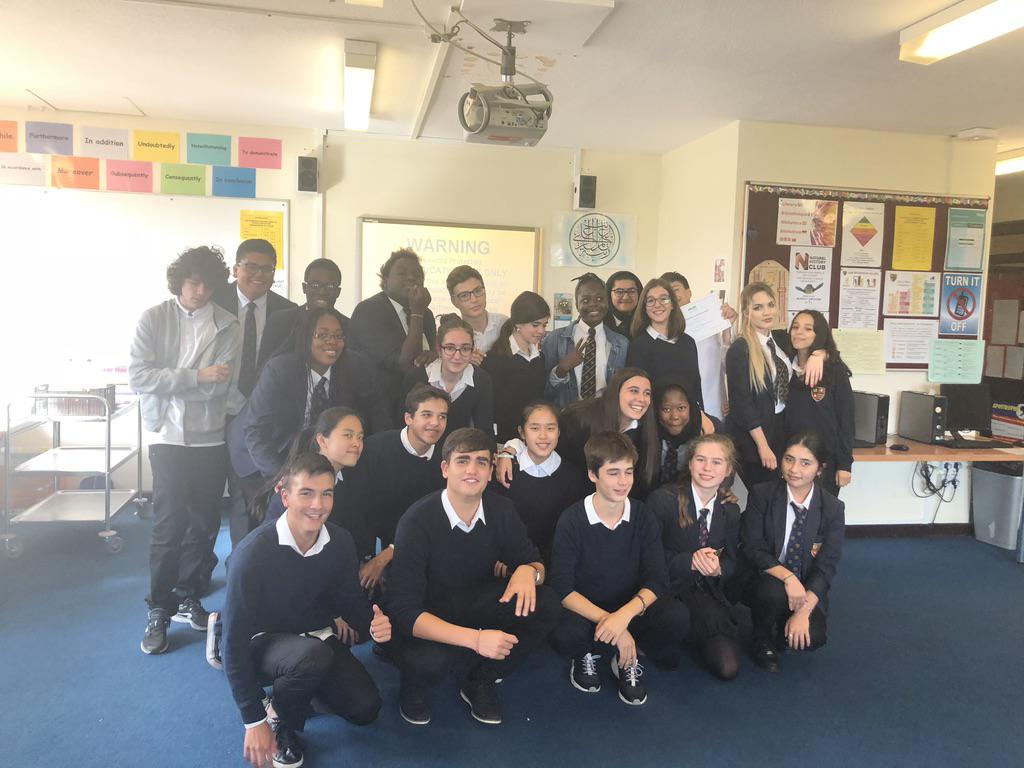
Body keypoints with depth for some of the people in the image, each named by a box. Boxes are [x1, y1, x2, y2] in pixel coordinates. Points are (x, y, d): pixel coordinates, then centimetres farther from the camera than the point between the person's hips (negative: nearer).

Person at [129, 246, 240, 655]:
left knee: (204, 523, 8)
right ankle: (159, 610, 12)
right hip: (169, 437, -1)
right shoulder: (153, 318, 0)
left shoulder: (227, 325, -1)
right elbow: (138, 376, -11)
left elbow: (218, 386, -10)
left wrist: (169, 382, -10)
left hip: (211, 437, 1)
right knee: (170, 524, -2)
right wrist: (197, 377, -16)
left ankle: (187, 597, 26)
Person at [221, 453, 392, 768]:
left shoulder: (340, 542, -12)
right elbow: (235, 641, -21)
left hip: (319, 637, 5)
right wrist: (254, 721, -20)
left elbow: (350, 601, 4)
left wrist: (373, 624, -21)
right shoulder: (253, 553, -26)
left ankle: (297, 689, 16)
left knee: (366, 708, -14)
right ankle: (279, 720, -4)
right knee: (315, 654, -36)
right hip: (264, 644, -5)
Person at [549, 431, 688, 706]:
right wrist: (607, 621, -30)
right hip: (585, 612, -2)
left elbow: (658, 580, -12)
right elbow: (562, 588, -18)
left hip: (632, 609, 3)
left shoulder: (642, 516, -6)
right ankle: (587, 654, 3)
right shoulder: (571, 520, -14)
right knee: (563, 634, -36)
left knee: (677, 616, -28)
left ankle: (627, 657, 3)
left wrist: (624, 615, -31)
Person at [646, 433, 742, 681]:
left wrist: (718, 567, -17)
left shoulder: (730, 511, 4)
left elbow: (732, 563, 8)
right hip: (668, 589, -4)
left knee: (728, 668, -9)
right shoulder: (662, 500, -13)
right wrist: (690, 561, -24)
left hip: (708, 594, 4)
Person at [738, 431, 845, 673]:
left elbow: (826, 567, -10)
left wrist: (803, 612, -21)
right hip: (763, 579, -1)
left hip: (805, 590, 2)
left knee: (811, 638, -25)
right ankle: (763, 641, -3)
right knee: (773, 593, -35)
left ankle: (786, 628, 13)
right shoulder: (761, 495, -10)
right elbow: (751, 549, -12)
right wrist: (787, 577, -29)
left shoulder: (833, 508, -6)